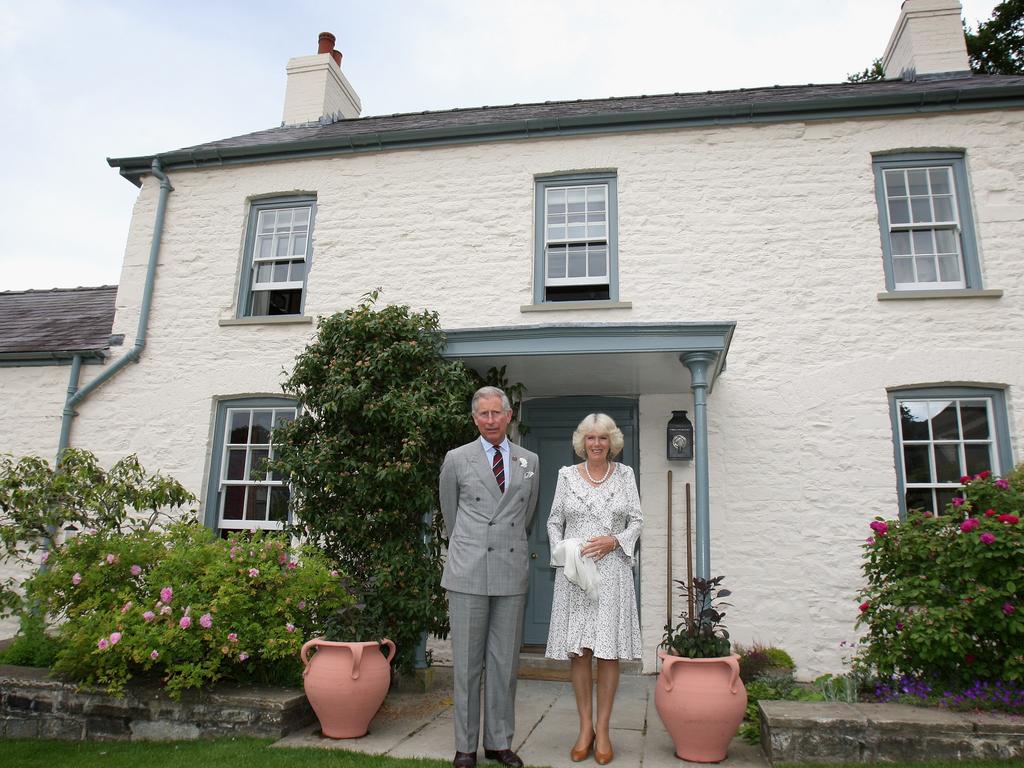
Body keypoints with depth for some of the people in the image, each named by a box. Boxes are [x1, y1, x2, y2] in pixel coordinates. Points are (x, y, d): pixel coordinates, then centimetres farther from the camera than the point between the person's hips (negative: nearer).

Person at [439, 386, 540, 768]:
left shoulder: (530, 462, 10)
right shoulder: (457, 460, 2)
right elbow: (450, 513, 13)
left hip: (512, 572, 3)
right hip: (469, 574, -2)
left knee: (505, 662, 9)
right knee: (467, 661, 4)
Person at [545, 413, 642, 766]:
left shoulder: (624, 474, 6)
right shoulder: (567, 475, 6)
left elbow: (637, 521, 6)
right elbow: (554, 522, 9)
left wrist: (614, 541, -10)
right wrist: (563, 552, -6)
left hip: (613, 570, 0)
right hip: (574, 572, 0)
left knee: (609, 651, 2)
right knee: (577, 650, 2)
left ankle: (603, 730, 13)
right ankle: (585, 727, 16)